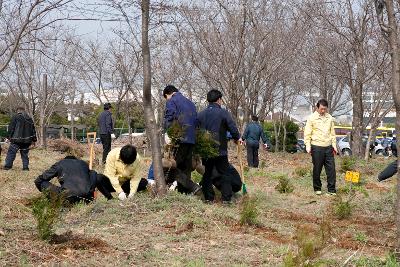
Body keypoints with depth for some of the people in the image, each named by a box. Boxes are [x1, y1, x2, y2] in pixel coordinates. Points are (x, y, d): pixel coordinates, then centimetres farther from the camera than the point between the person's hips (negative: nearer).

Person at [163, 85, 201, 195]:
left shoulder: (171, 101, 2)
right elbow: (196, 121, 22)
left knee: (171, 167, -6)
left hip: (180, 139, -8)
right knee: (185, 168, 12)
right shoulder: (190, 103, 24)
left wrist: (168, 138, -13)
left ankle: (193, 187, -18)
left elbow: (169, 120, -11)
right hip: (192, 139, 8)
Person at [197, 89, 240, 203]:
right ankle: (226, 198, 1)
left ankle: (208, 198, 9)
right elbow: (233, 129, -9)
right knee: (224, 174, 4)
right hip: (220, 150, -4)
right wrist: (236, 139, 10)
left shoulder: (200, 114, 6)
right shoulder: (223, 113, -8)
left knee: (207, 174, 11)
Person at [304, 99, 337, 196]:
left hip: (328, 147, 4)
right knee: (317, 169, 3)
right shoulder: (312, 118, -3)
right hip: (317, 147, -4)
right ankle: (317, 188, 16)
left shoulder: (330, 118, 10)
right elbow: (307, 134, -2)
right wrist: (308, 146, -10)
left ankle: (332, 190, 4)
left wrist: (334, 145, 13)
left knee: (331, 169, 0)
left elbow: (332, 133, 18)